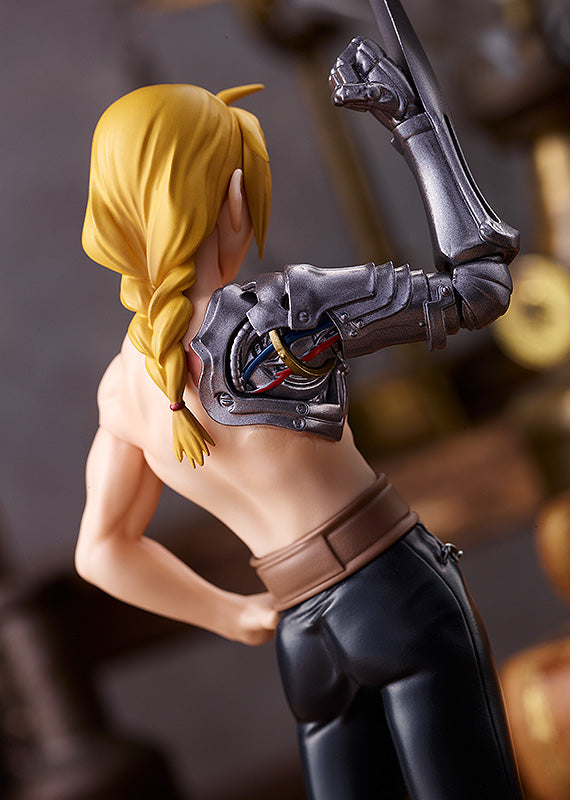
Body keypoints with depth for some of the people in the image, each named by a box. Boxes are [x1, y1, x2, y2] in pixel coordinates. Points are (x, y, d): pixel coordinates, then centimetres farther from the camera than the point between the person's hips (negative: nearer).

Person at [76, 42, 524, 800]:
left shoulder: (123, 383, 4)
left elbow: (103, 550, 14)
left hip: (306, 639, 6)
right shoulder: (278, 312, -16)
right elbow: (472, 296, -8)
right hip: (402, 594, -6)